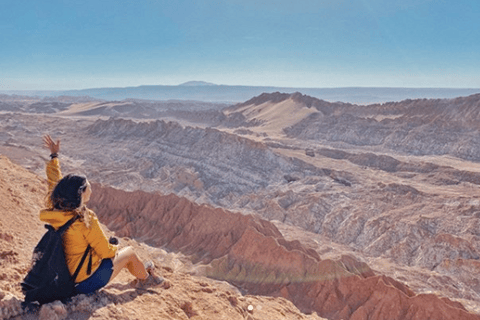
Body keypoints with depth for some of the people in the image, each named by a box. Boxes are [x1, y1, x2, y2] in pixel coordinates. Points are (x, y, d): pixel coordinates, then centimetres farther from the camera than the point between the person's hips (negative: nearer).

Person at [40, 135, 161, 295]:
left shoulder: (55, 212, -10)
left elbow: (54, 183, 9)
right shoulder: (86, 220, -30)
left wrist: (54, 156, 20)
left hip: (69, 278, 8)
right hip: (89, 280, -8)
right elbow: (106, 251, -20)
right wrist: (114, 248, 4)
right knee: (129, 252, 12)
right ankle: (145, 277, 40)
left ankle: (141, 270, 48)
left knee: (118, 253, 25)